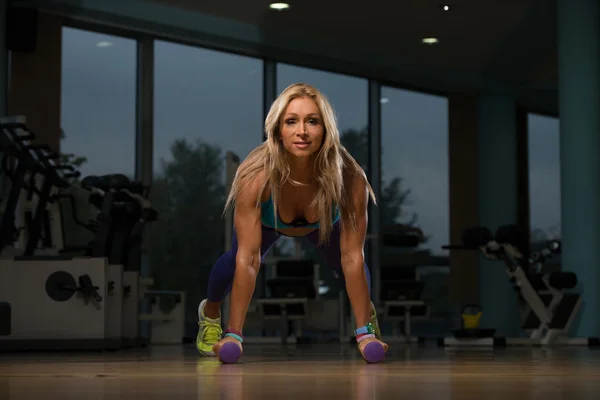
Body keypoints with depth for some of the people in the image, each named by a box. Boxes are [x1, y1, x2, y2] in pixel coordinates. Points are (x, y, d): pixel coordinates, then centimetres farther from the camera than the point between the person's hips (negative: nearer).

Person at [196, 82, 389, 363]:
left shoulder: (350, 179, -40)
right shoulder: (256, 177, -43)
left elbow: (352, 258, -35)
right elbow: (248, 259, -40)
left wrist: (365, 332, -35)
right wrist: (234, 335, -41)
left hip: (323, 222, 1)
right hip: (267, 221, -1)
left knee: (341, 262, -13)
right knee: (233, 262, -15)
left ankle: (367, 313, 21)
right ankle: (210, 312, 19)